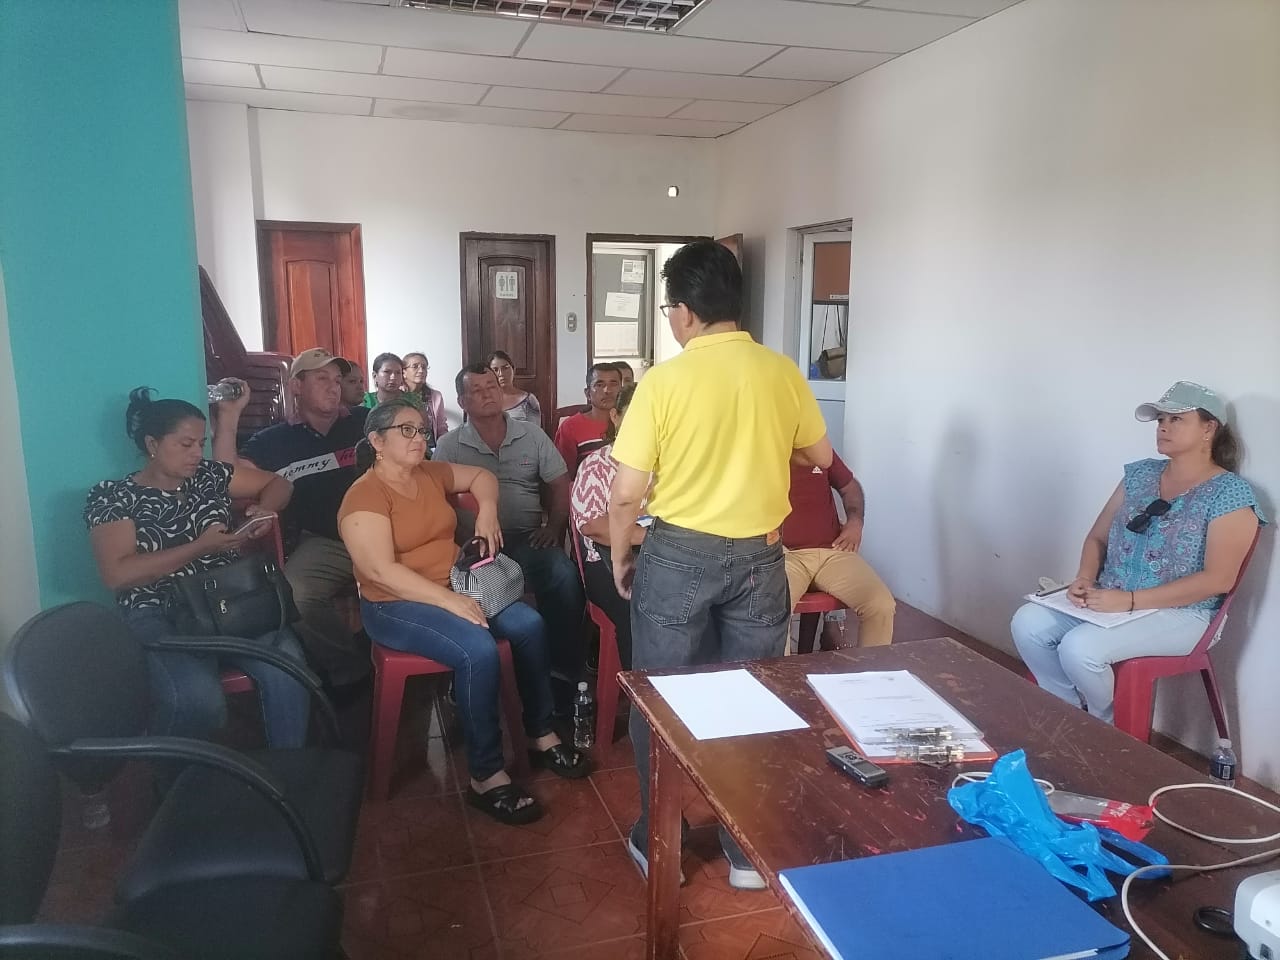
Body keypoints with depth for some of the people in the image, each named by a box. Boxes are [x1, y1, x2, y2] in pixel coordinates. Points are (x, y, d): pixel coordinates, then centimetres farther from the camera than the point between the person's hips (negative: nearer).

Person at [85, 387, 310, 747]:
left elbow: (277, 483, 22)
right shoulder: (112, 497, -1)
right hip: (157, 616, -3)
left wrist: (266, 508, -2)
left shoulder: (209, 474, 12)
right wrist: (199, 548, -17)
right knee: (199, 698, -33)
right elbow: (117, 575, -13)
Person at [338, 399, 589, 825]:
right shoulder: (365, 496, -16)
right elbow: (380, 571, -25)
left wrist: (487, 508, 2)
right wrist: (450, 601, -29)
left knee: (530, 625, -9)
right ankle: (486, 778, -18)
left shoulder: (431, 474, 7)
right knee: (479, 650, -30)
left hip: (455, 587, 8)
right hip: (397, 605, -8)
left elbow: (482, 476, 25)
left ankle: (542, 737, 6)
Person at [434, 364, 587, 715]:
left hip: (528, 537, 2)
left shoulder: (532, 435, 14)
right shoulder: (449, 445, 9)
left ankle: (564, 676, -19)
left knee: (564, 576, -30)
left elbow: (560, 486, 16)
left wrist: (553, 526, -2)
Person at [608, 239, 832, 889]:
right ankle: (749, 848, 27)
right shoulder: (782, 373, -4)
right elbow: (820, 456, 11)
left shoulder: (664, 381, -13)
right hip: (759, 558, 3)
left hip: (679, 556, -3)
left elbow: (626, 493, -12)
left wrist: (619, 555, 5)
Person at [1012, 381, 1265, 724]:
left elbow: (1218, 580, -18)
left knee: (1079, 648, -29)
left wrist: (1130, 601, -23)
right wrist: (1085, 579, -10)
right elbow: (1097, 537, 13)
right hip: (1111, 598, 6)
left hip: (1178, 614, -6)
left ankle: (1111, 728, 1)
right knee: (1027, 623, -16)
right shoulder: (1140, 473, 9)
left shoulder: (1230, 494, -10)